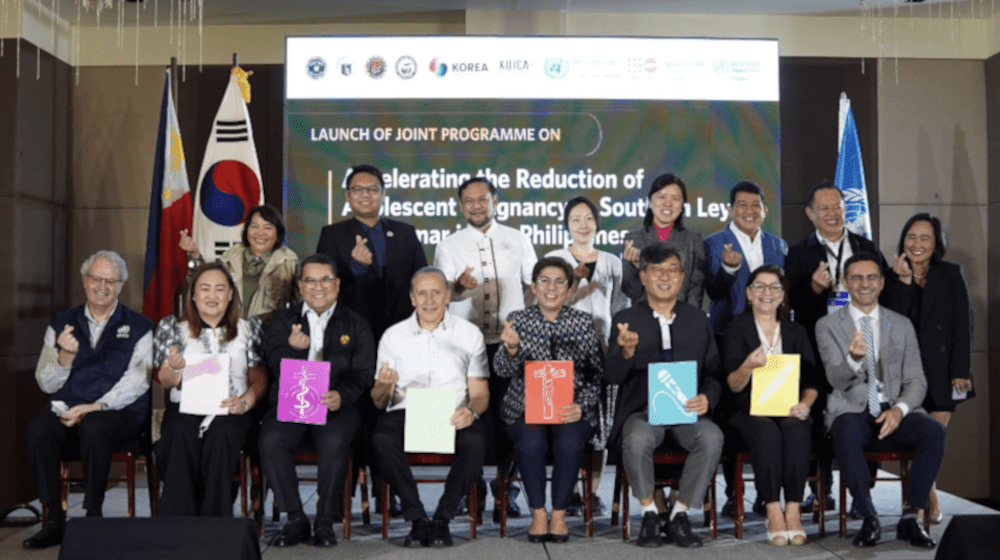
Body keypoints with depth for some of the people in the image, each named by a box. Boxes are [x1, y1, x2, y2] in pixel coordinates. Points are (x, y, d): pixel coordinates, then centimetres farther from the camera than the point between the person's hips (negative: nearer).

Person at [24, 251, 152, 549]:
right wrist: (66, 355, -12)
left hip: (119, 412, -3)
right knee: (37, 428, -28)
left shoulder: (138, 327, 6)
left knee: (94, 428, -35)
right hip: (66, 408, 3)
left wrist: (95, 407, -18)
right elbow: (46, 384, 9)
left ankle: (93, 518, -19)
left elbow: (136, 381, -5)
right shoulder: (61, 323, 14)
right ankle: (55, 519, -17)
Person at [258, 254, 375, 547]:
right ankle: (296, 519, -15)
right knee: (270, 440, -29)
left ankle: (325, 521, -15)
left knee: (334, 442, -33)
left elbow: (363, 373, 3)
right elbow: (275, 366, 1)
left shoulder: (355, 325, 13)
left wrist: (342, 396, -18)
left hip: (338, 405, -1)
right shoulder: (283, 320, 16)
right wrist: (293, 348, -22)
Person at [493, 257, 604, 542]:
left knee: (569, 444, -30)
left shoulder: (583, 322, 8)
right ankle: (538, 513, -12)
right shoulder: (518, 320, 6)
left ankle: (559, 515, -11)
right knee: (531, 443, -30)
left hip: (572, 408, 0)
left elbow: (597, 374, 4)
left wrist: (581, 406, -12)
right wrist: (511, 348, -27)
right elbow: (502, 370, -5)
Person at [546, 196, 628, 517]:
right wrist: (574, 281, -16)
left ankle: (594, 493, 10)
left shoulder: (612, 264, 14)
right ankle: (570, 494, 4)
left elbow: (621, 310, 16)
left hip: (604, 352, 2)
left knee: (602, 424, 1)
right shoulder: (554, 260, 7)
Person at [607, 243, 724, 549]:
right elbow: (613, 375, -5)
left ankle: (679, 515, -11)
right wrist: (626, 351, -29)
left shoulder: (698, 320, 13)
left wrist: (707, 398, -10)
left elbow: (714, 371, 13)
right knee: (637, 439, -35)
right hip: (643, 411, -2)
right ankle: (649, 514, -10)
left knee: (712, 438, -30)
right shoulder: (625, 319, 5)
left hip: (687, 411, 2)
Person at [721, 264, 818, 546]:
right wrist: (748, 366, -25)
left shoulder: (796, 332, 17)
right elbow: (733, 385, -2)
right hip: (749, 411, -2)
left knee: (795, 430, -32)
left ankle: (793, 512, -29)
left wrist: (805, 404, -10)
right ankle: (774, 513, -31)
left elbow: (811, 380, 12)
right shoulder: (737, 330, 7)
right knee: (768, 433, -34)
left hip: (790, 411, 2)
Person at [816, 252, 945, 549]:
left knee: (934, 431, -28)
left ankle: (910, 517, -15)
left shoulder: (902, 324, 12)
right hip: (851, 410, -2)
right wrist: (853, 359, -32)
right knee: (847, 433, -37)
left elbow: (916, 380, 8)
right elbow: (836, 379, -8)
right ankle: (869, 518, -21)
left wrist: (900, 408, -14)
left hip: (894, 410, 3)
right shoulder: (827, 325, 4)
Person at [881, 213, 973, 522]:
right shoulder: (892, 277, 6)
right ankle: (928, 499, 12)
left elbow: (963, 325, 0)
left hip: (941, 371, -1)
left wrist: (961, 371, -7)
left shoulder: (951, 275, 5)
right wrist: (903, 281, -13)